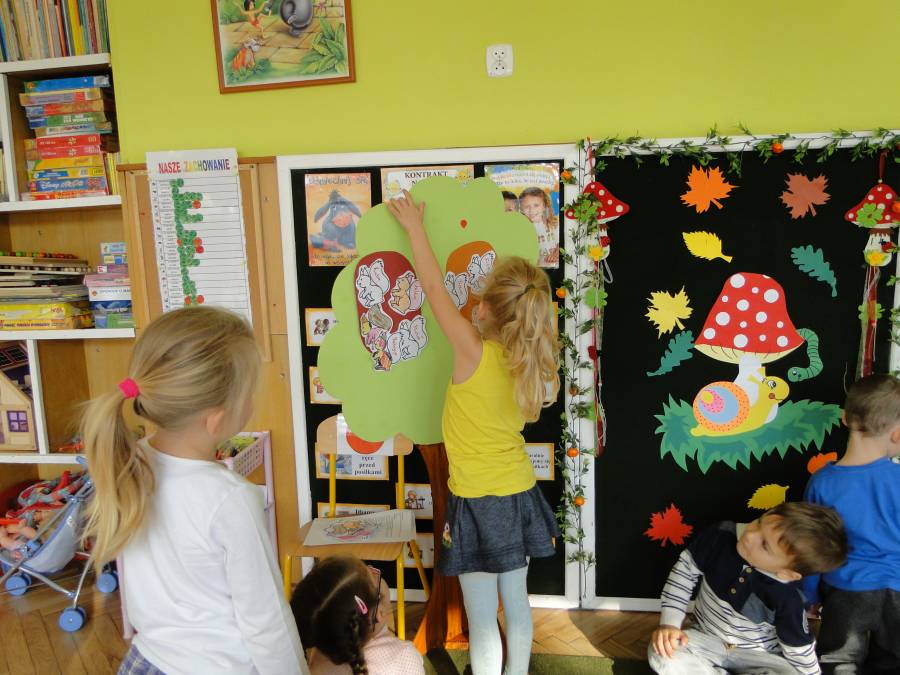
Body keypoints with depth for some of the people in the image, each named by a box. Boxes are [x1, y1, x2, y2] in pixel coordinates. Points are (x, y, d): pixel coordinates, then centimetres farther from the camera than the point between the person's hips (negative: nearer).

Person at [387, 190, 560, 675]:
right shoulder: (534, 364, -6)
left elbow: (433, 287, -10)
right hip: (520, 493, 6)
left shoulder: (472, 351, -21)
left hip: (478, 501, -6)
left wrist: (414, 226, 3)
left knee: (482, 619, 9)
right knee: (516, 602, 22)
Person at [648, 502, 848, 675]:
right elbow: (685, 570, -10)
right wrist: (670, 623, -14)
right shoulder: (722, 536, -23)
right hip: (707, 639, 1)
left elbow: (800, 653, -12)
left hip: (758, 655, -1)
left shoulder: (787, 598, -27)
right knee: (661, 654, -25)